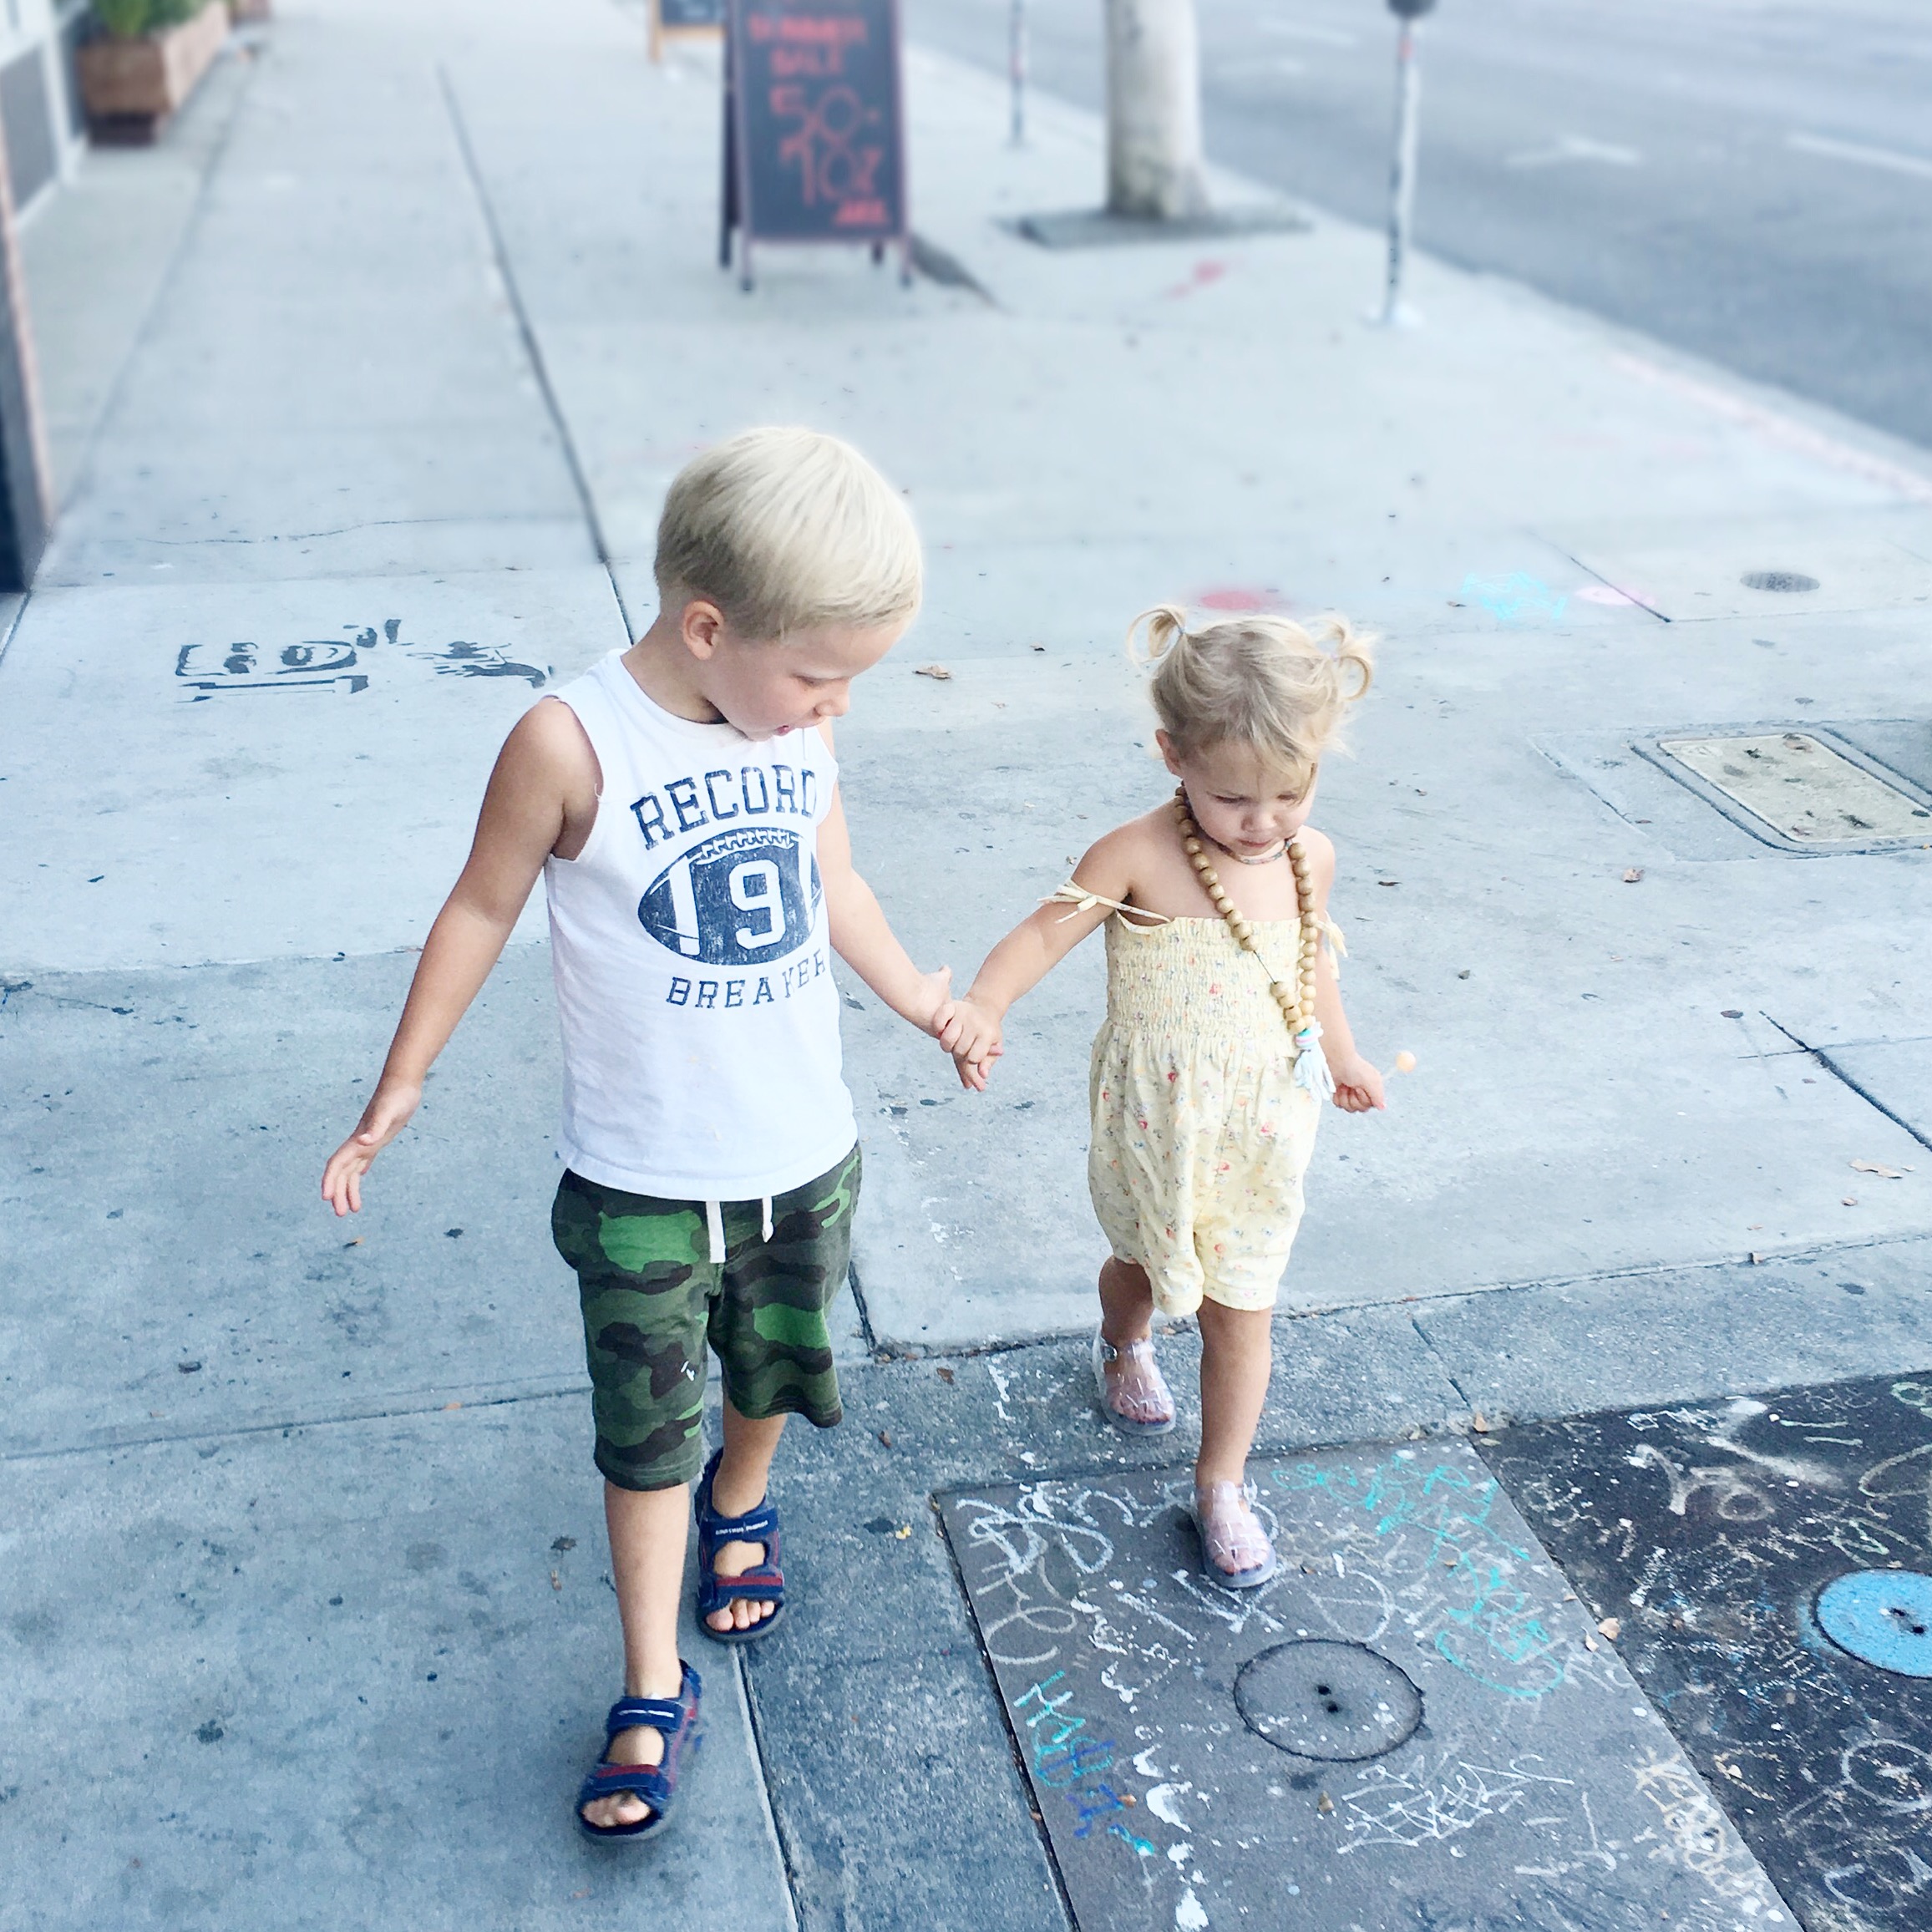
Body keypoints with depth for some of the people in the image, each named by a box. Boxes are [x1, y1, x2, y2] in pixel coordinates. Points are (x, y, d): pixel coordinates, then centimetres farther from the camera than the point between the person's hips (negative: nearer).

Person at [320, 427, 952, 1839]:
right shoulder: (573, 745, -22)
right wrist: (397, 1097, 1)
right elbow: (482, 913, -8)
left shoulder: (802, 722, -8)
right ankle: (654, 1695, 22)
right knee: (647, 1432, 7)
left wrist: (926, 1002, 25)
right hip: (643, 1185, -4)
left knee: (777, 1372, 23)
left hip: (806, 1157, 4)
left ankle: (741, 1508, 54)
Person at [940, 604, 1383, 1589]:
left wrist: (1342, 1056, 25)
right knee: (1142, 1262, 26)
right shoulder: (1138, 856, -23)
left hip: (1258, 1134, 2)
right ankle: (1124, 1348, 61)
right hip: (1153, 1129, -2)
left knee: (1239, 1312, 9)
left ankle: (1221, 1484, 28)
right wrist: (980, 1008, -41)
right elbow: (1046, 930, -22)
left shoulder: (1310, 859, -8)